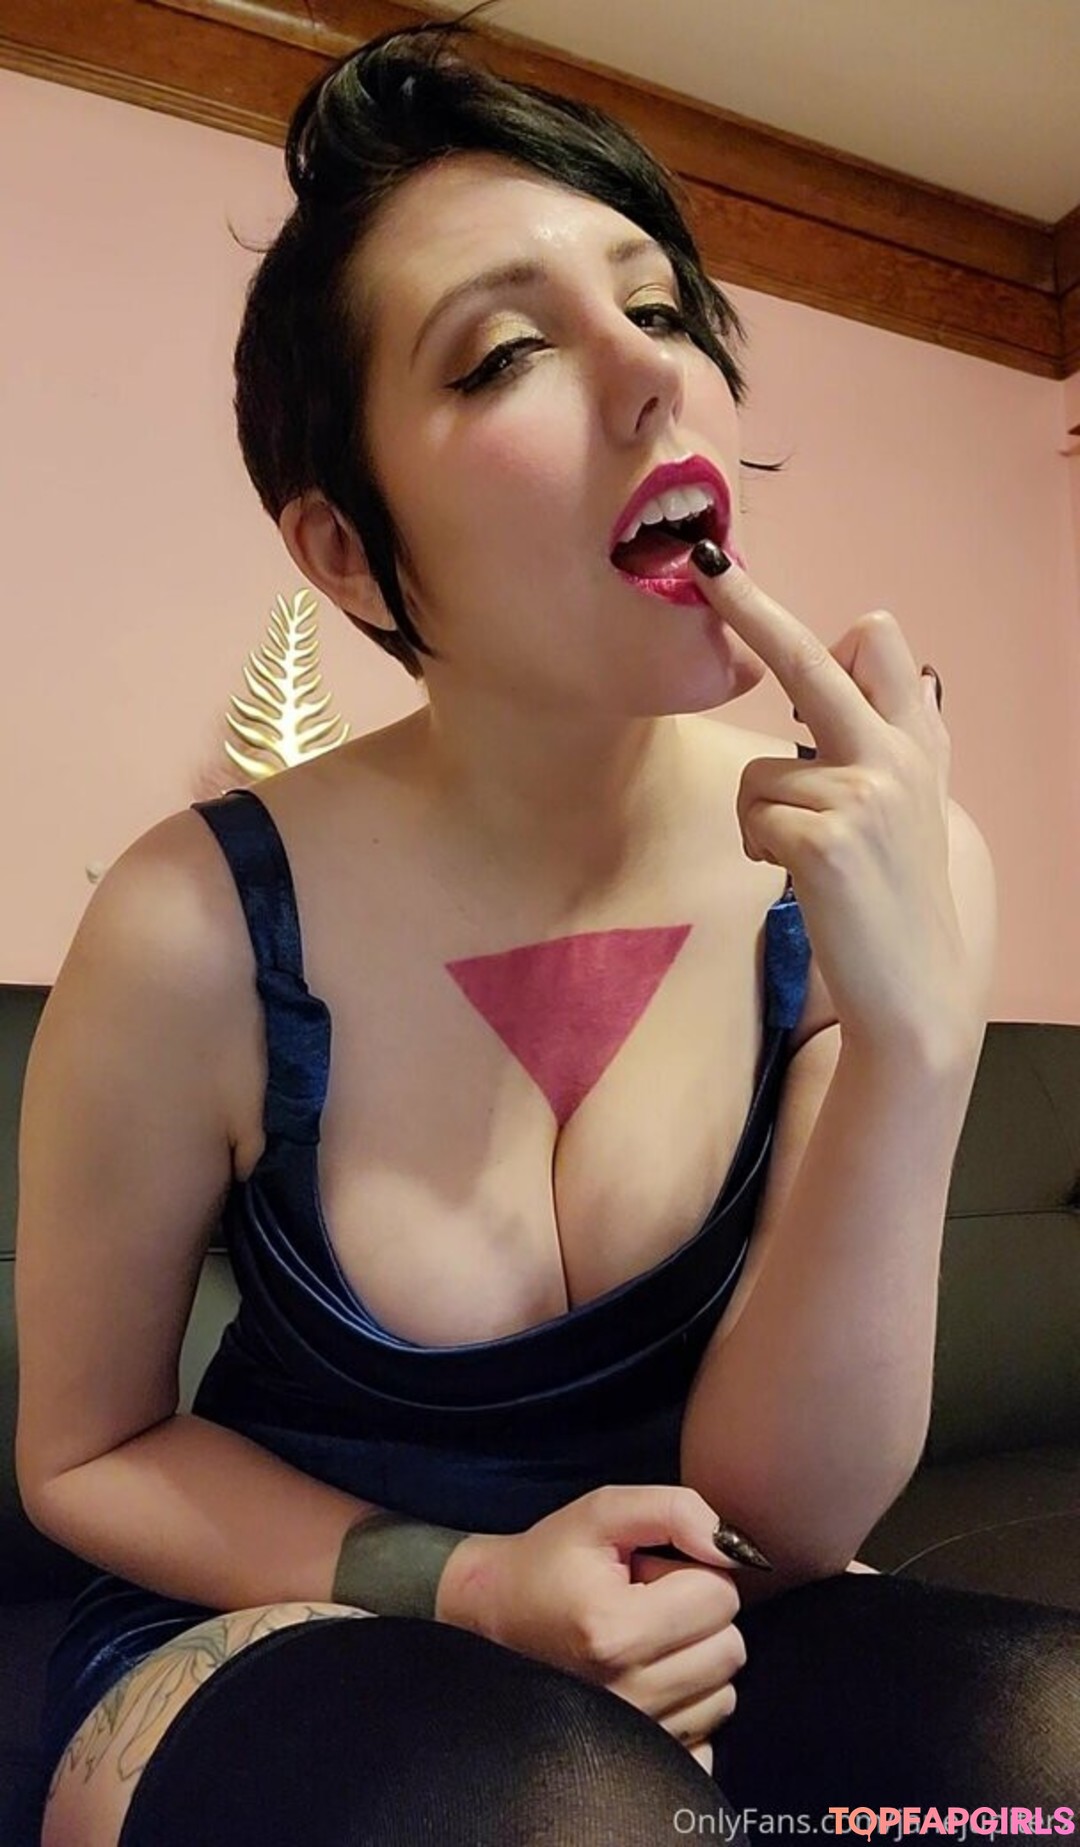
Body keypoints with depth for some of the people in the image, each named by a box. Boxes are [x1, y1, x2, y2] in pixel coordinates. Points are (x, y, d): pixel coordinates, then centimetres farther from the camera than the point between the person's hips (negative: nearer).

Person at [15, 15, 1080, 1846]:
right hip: (259, 1646, -2)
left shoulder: (888, 868, -16)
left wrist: (909, 1040, -29)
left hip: (686, 1636, 3)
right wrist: (465, 1584, -22)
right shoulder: (201, 935, -23)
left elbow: (776, 1515, -15)